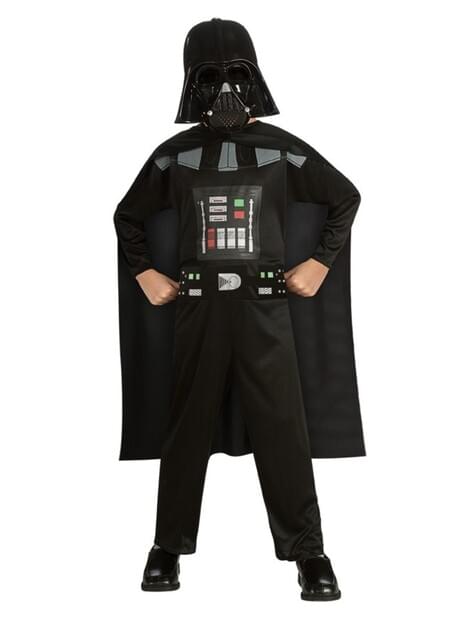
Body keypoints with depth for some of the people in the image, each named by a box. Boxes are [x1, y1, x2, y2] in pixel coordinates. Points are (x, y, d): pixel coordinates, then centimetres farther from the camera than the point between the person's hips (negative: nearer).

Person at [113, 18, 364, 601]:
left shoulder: (284, 149, 3)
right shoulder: (174, 154, 6)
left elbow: (346, 198, 13)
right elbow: (128, 216, 19)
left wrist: (320, 262, 6)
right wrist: (143, 274, 8)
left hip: (265, 307, -1)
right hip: (197, 308, 1)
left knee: (282, 429, -3)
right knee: (187, 429, 8)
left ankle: (308, 552, 6)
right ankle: (170, 545, 21)